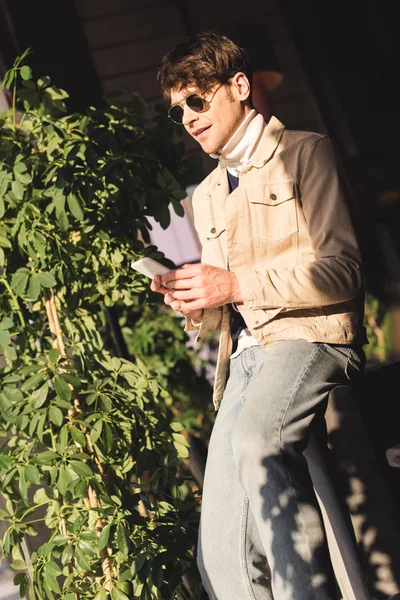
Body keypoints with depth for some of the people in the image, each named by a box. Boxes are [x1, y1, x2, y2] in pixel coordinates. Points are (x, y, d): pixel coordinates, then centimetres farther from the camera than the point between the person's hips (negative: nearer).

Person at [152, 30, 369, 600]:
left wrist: (236, 285, -14)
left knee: (255, 441, -39)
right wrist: (191, 301, 3)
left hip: (313, 335, -6)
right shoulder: (207, 195, 25)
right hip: (247, 354, 6)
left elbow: (342, 268, -6)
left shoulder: (305, 153, 5)